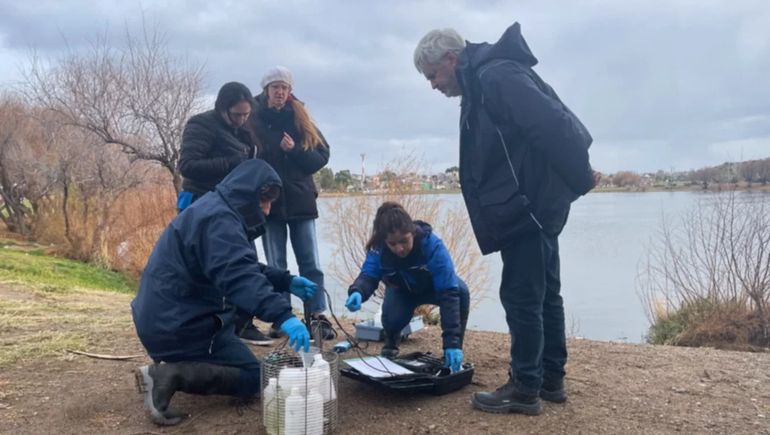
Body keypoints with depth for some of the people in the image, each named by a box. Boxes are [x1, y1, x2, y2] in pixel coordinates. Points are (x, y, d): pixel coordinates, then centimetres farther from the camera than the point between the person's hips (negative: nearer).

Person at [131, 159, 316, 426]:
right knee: (251, 378, -1)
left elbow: (244, 267, 21)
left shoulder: (217, 210, 13)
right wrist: (282, 316, -43)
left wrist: (286, 281, 11)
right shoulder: (219, 219, -20)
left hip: (164, 317, 10)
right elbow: (238, 276, -35)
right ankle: (171, 374, -14)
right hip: (177, 325, -10)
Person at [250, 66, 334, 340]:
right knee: (276, 266, 5)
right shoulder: (253, 119, 0)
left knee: (310, 263, 0)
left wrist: (295, 151, -13)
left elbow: (321, 157, 3)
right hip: (269, 202, -1)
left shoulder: (301, 121, 7)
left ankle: (317, 317, 4)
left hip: (300, 201, 2)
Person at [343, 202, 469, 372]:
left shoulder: (432, 245, -39)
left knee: (460, 290, -35)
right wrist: (357, 292, -61)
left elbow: (448, 292, -43)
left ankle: (456, 349, -14)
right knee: (392, 317, -31)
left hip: (435, 287, -1)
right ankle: (391, 342, 7)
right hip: (403, 291, 1)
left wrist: (452, 342, -50)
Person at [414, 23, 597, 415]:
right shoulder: (481, 83, 17)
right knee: (544, 293, 15)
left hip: (529, 206, -10)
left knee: (521, 297, -3)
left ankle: (525, 389, 7)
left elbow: (552, 125, -23)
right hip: (535, 206, 10)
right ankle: (551, 379, 25)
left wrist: (580, 178, -16)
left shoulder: (496, 76, -16)